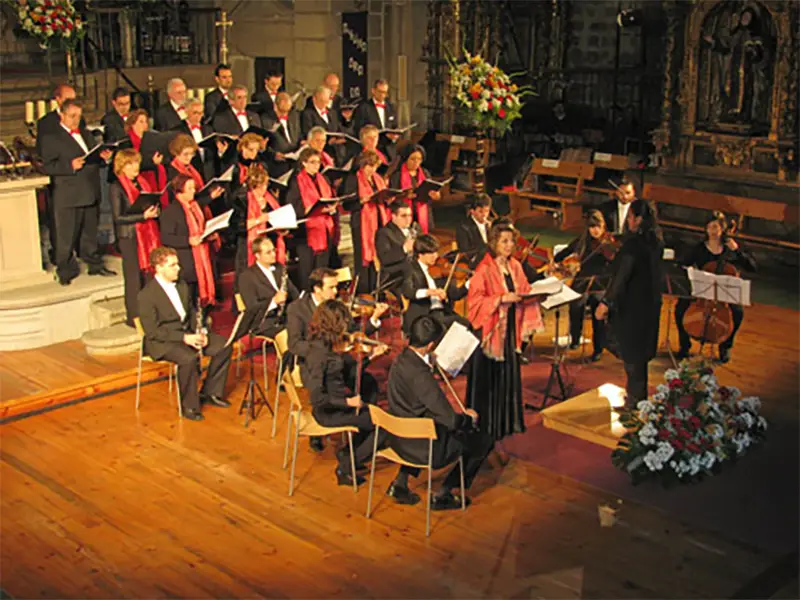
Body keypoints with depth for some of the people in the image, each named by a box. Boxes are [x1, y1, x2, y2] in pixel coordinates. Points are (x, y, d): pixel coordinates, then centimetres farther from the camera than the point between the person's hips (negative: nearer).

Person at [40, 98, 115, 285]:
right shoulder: (51, 138, -4)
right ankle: (65, 271, 7)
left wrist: (103, 157, 2)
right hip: (68, 196, -6)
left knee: (90, 232, 16)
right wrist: (70, 166, -23)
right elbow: (47, 166, -11)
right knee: (66, 235, -1)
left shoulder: (85, 133, 19)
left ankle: (95, 264, 26)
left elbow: (94, 156, 24)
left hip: (89, 192, 6)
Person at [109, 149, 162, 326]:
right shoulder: (116, 188, -7)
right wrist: (143, 216, -21)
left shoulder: (143, 183, 13)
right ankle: (133, 316, 8)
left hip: (149, 234, 6)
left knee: (150, 274, 6)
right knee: (134, 277, -1)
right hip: (129, 237, -6)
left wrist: (154, 211, -1)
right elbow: (118, 217, -12)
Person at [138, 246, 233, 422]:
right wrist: (184, 338, -26)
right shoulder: (147, 295, -15)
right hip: (161, 342, -8)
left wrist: (200, 332, -3)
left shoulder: (182, 286, 10)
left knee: (224, 346, -7)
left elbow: (192, 313, 18)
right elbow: (152, 332, -18)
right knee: (189, 358, -35)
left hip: (188, 332, 8)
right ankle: (189, 406, -15)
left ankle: (210, 392, 8)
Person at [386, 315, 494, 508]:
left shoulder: (401, 359, -4)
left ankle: (400, 483, 30)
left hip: (398, 438, 9)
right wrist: (470, 417, -6)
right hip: (424, 446, -8)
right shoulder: (420, 375, -31)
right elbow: (451, 420, -26)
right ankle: (442, 495, 16)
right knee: (484, 442, 8)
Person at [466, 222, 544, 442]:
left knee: (509, 375, 12)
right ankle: (485, 425, 10)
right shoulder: (484, 270, -13)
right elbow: (475, 300, -16)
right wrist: (501, 299, -24)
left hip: (510, 329, 6)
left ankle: (507, 422, 24)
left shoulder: (515, 267, 8)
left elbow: (524, 293, 16)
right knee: (489, 378, 0)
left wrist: (533, 296, -5)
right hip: (490, 330, -6)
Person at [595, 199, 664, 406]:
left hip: (631, 305, -8)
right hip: (650, 302, 8)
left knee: (630, 352, 5)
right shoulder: (655, 241, 2)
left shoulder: (633, 243, -24)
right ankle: (640, 393, 33)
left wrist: (606, 302, -28)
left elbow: (621, 275, -29)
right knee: (641, 348, 20)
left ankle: (635, 397, 14)